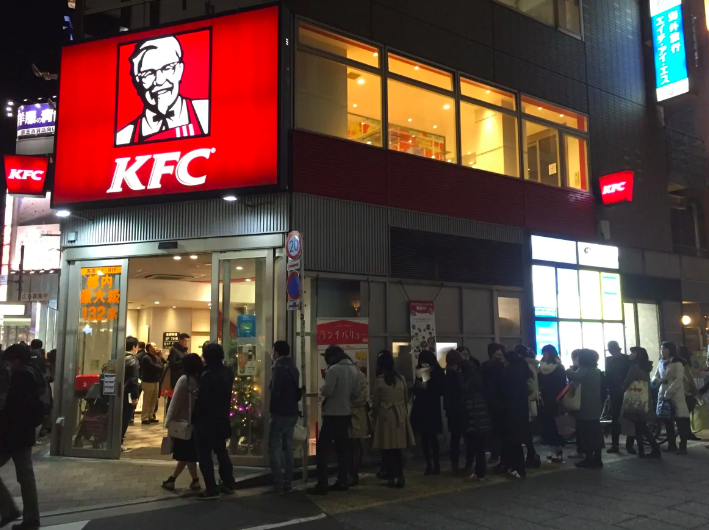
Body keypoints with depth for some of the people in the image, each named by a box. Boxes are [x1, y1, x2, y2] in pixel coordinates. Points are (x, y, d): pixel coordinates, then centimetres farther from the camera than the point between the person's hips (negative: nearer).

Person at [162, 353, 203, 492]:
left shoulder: (185, 380, -14)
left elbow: (176, 402, -12)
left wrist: (169, 420, -3)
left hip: (184, 422, -5)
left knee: (186, 454, 5)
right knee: (188, 453, 12)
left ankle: (195, 481, 7)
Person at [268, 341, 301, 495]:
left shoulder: (279, 368, -14)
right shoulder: (292, 368, 13)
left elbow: (275, 392, -19)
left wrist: (272, 408, -6)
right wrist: (292, 403, 14)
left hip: (280, 413, -9)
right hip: (292, 412, 9)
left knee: (275, 448, -1)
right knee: (287, 447, 13)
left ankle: (278, 485, -1)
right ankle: (288, 483, 17)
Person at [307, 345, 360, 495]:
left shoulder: (333, 369, -16)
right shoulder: (351, 370, 7)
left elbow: (327, 391, -21)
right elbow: (356, 393, 11)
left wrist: (322, 389, 0)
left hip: (333, 415, -8)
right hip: (346, 414, 8)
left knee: (322, 449, -2)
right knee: (342, 449, 14)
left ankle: (322, 485, -4)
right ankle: (342, 482, 18)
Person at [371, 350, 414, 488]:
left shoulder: (379, 380, -9)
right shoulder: (401, 378, 3)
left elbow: (375, 403, -4)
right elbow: (406, 398, 11)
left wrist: (374, 417, 11)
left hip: (385, 416, -4)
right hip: (400, 416, 4)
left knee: (387, 448, 4)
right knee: (398, 448, 10)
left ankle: (391, 477, 6)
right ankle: (400, 476, 8)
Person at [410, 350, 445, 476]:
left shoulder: (438, 373, -2)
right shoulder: (420, 373, 11)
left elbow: (442, 391, -11)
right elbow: (416, 391, 14)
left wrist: (427, 386, -15)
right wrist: (418, 386, -7)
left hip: (432, 410, -4)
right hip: (420, 410, 4)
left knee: (432, 437, -7)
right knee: (424, 438, 2)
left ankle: (436, 465, 2)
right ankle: (429, 465, 8)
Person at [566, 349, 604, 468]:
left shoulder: (583, 370, -15)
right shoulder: (597, 370, 12)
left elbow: (574, 377, -35)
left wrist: (569, 370, -17)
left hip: (585, 408, -8)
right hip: (595, 407, 8)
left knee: (586, 434, -2)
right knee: (595, 433, 10)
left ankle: (589, 460, 1)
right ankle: (597, 460, 14)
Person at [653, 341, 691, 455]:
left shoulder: (677, 363, -7)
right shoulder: (661, 363, 14)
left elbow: (678, 381, -15)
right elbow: (655, 376, 16)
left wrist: (668, 393, -20)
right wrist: (657, 380, -8)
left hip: (675, 395, -7)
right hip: (663, 395, 7)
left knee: (680, 421, -6)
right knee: (667, 421, 11)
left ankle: (683, 446, -3)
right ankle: (671, 444, 21)